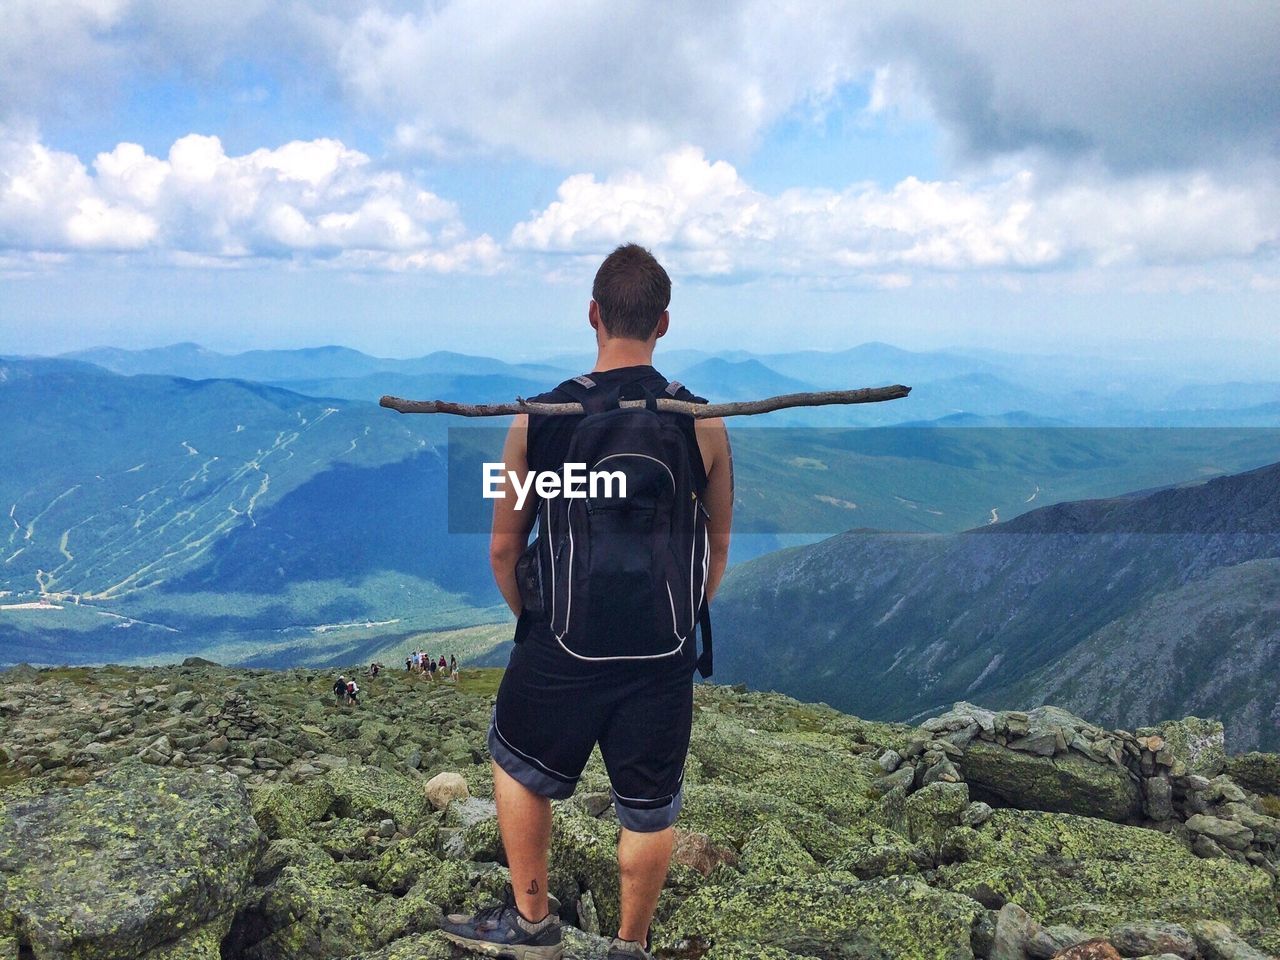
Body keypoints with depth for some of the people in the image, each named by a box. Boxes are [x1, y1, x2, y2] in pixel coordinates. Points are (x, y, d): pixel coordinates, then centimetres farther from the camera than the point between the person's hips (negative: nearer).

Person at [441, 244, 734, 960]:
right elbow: (719, 547, 4)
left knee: (520, 768, 25)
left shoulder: (538, 417, -10)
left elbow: (504, 548, -1)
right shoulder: (704, 423, -7)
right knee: (650, 810, 18)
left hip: (562, 645, -1)